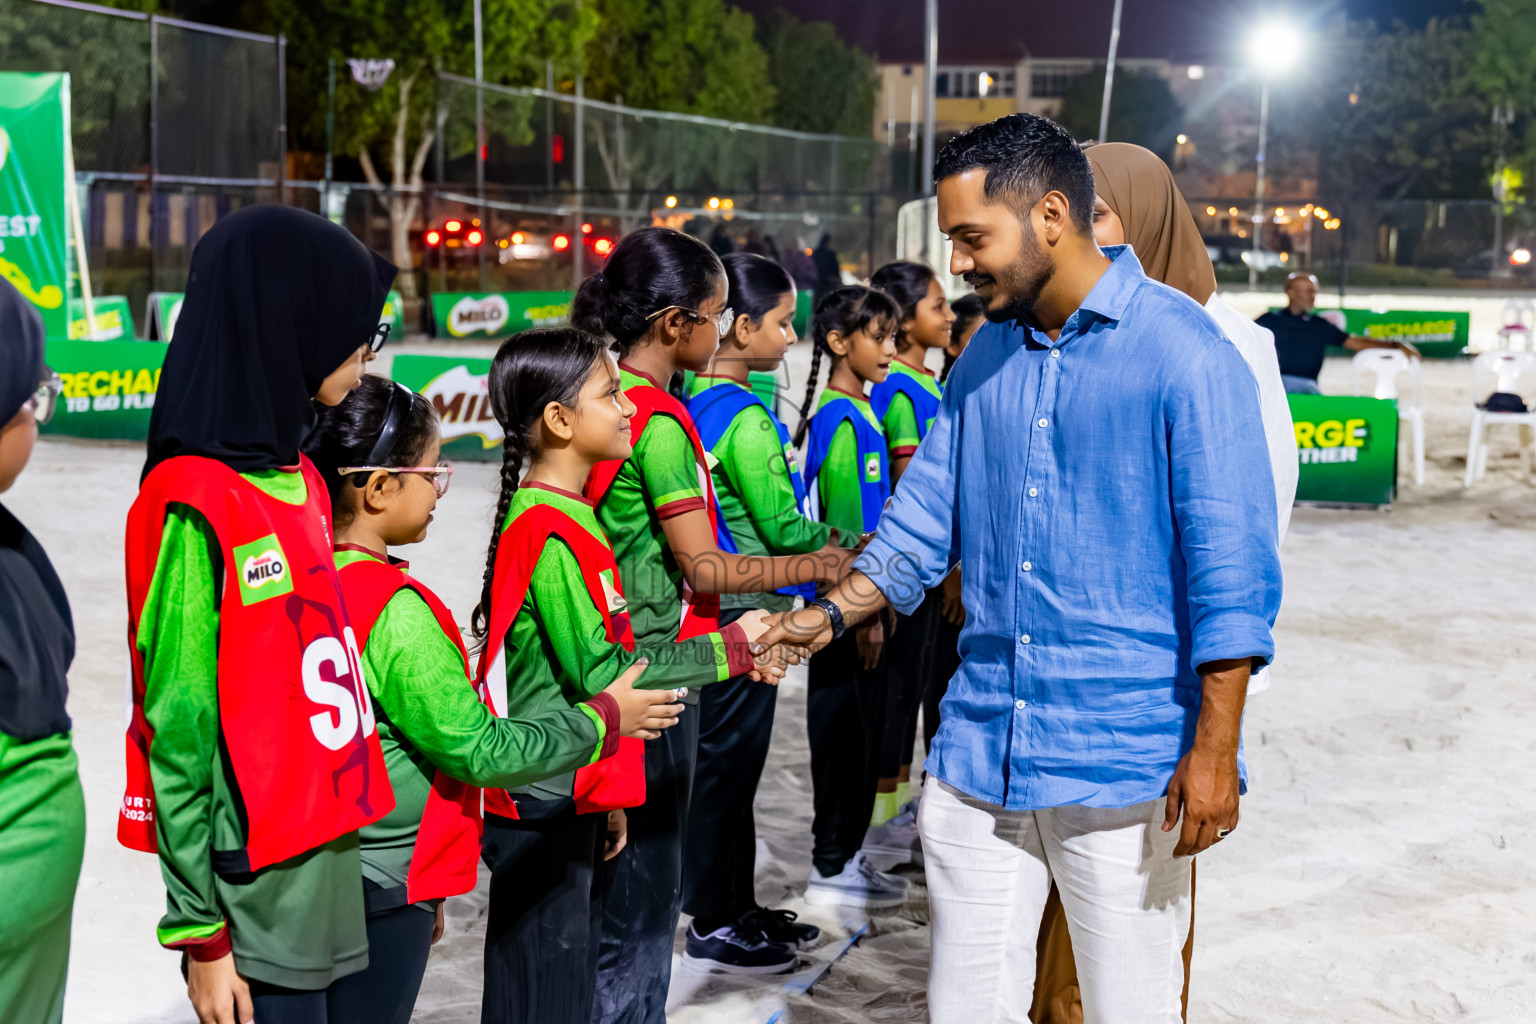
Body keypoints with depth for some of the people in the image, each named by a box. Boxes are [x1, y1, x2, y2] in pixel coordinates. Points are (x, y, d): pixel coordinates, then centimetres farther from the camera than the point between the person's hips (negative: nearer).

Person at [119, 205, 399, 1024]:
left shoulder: (300, 479, 8)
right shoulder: (195, 504, -16)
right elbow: (178, 730, -14)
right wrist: (201, 933, -11)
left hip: (331, 864, 8)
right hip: (258, 892, -7)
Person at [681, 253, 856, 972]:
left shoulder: (694, 404, 8)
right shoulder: (746, 418, -18)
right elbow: (783, 527, -16)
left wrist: (821, 541, 15)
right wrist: (846, 543, -1)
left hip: (711, 608, 9)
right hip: (745, 612, -9)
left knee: (728, 761, 16)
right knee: (728, 761, 1)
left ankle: (737, 908, 28)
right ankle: (713, 927, 12)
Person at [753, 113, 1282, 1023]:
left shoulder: (1183, 352, -10)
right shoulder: (989, 353, 11)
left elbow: (1233, 565, -12)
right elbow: (926, 518, 17)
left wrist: (1214, 750, -14)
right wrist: (828, 616, 4)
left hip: (1124, 769, -6)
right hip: (980, 750, 6)